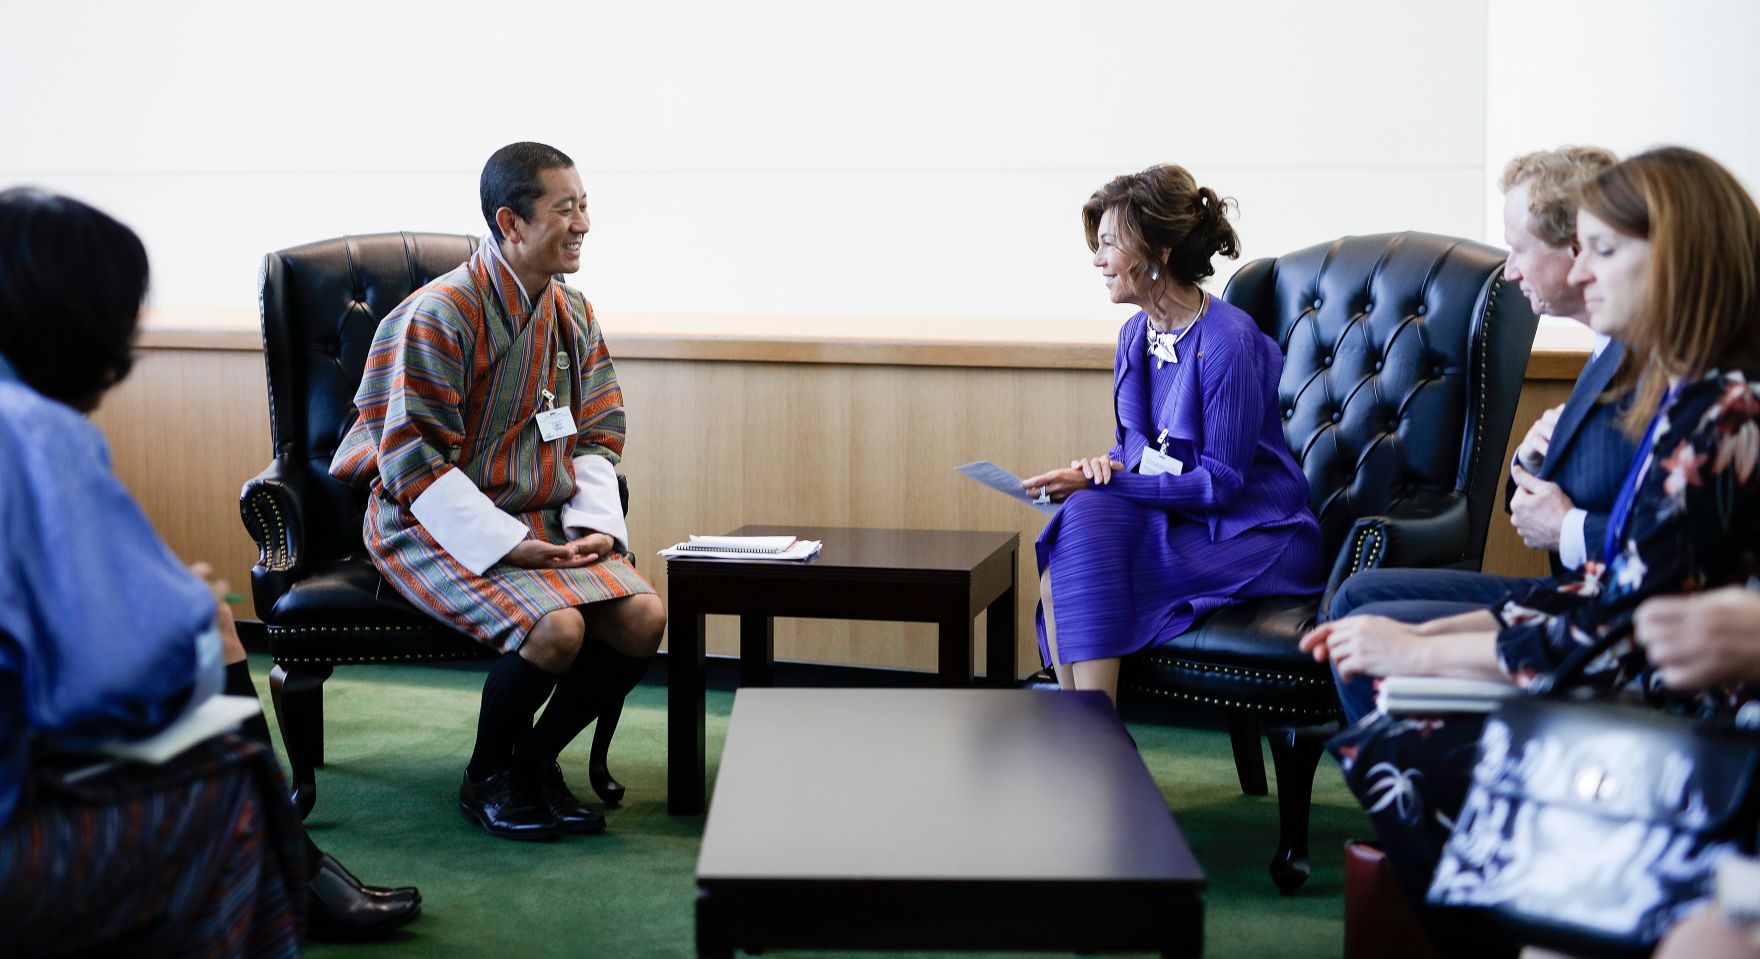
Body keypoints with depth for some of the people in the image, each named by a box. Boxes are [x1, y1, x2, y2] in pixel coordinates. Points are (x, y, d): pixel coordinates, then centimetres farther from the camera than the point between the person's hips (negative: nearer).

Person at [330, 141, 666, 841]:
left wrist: (595, 523, -5)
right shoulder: (437, 316, -15)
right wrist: (508, 545, -22)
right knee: (557, 627, -30)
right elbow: (413, 461, -17)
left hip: (548, 523, 7)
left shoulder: (573, 313, 9)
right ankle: (486, 778, -2)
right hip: (438, 528, -7)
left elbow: (596, 436, 14)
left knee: (643, 619, -17)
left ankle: (537, 756, 5)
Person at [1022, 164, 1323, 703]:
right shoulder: (1135, 334, 8)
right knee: (1083, 515, -23)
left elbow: (1222, 482, -17)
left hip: (1251, 534, -7)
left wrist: (1108, 484, -18)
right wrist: (1104, 467, -7)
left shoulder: (1227, 342, -17)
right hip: (1170, 516, 7)